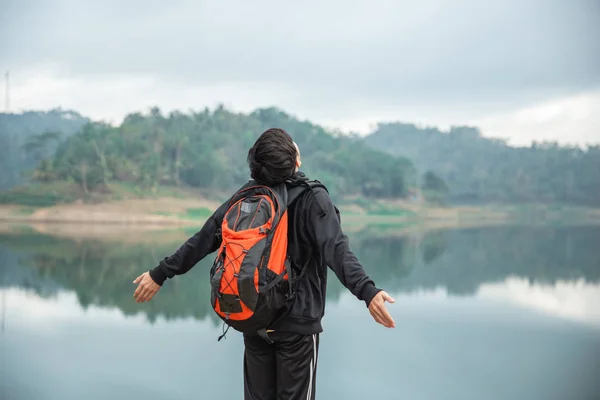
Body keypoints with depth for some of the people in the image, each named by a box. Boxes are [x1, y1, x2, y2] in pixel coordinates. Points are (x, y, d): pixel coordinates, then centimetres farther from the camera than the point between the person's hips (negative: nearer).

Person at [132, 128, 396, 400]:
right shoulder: (313, 198, -13)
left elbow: (199, 242, 0)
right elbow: (337, 251, -28)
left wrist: (160, 274, 8)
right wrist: (367, 291, -38)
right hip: (297, 322, -4)